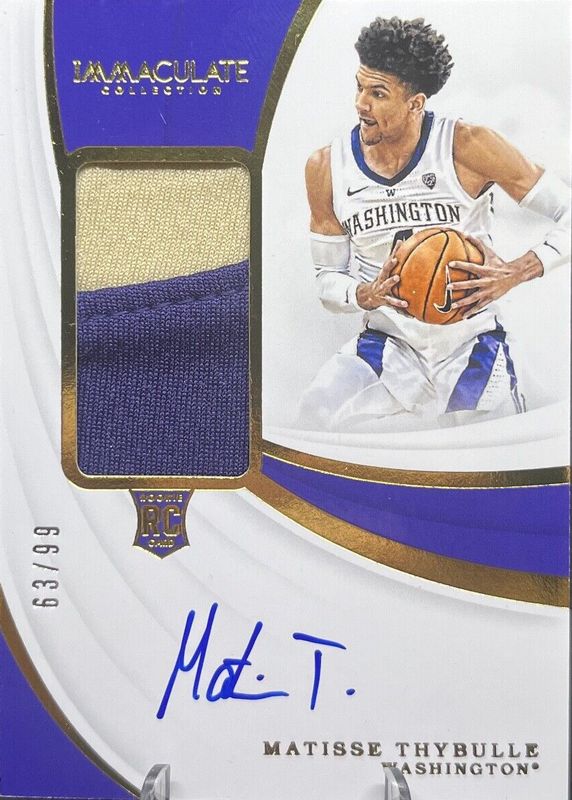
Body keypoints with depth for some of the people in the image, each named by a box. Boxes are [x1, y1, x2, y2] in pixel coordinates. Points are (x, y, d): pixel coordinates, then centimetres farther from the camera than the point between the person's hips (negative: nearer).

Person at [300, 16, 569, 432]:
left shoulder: (466, 147, -14)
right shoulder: (326, 167, -5)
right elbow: (328, 279, 2)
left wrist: (516, 273, -24)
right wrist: (366, 296, -20)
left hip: (471, 350, 0)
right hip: (386, 348, 1)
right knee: (318, 415, -25)